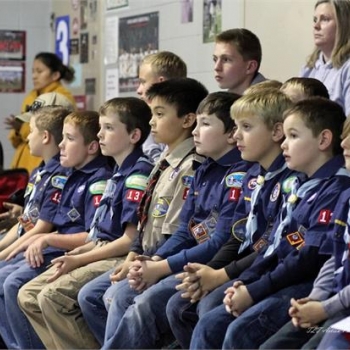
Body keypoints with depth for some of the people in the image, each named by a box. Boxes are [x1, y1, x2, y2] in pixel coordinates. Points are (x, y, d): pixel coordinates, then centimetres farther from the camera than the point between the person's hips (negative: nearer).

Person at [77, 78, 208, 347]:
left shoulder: (191, 167, -17)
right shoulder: (164, 162, 12)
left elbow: (176, 236, -20)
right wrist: (133, 255, 2)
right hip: (146, 257, 10)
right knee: (89, 296, 4)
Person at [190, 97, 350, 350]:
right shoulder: (301, 187, 18)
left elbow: (311, 259, -18)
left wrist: (254, 291, -16)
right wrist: (244, 282, 1)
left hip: (310, 286, -9)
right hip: (283, 283, 9)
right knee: (208, 326, -1)